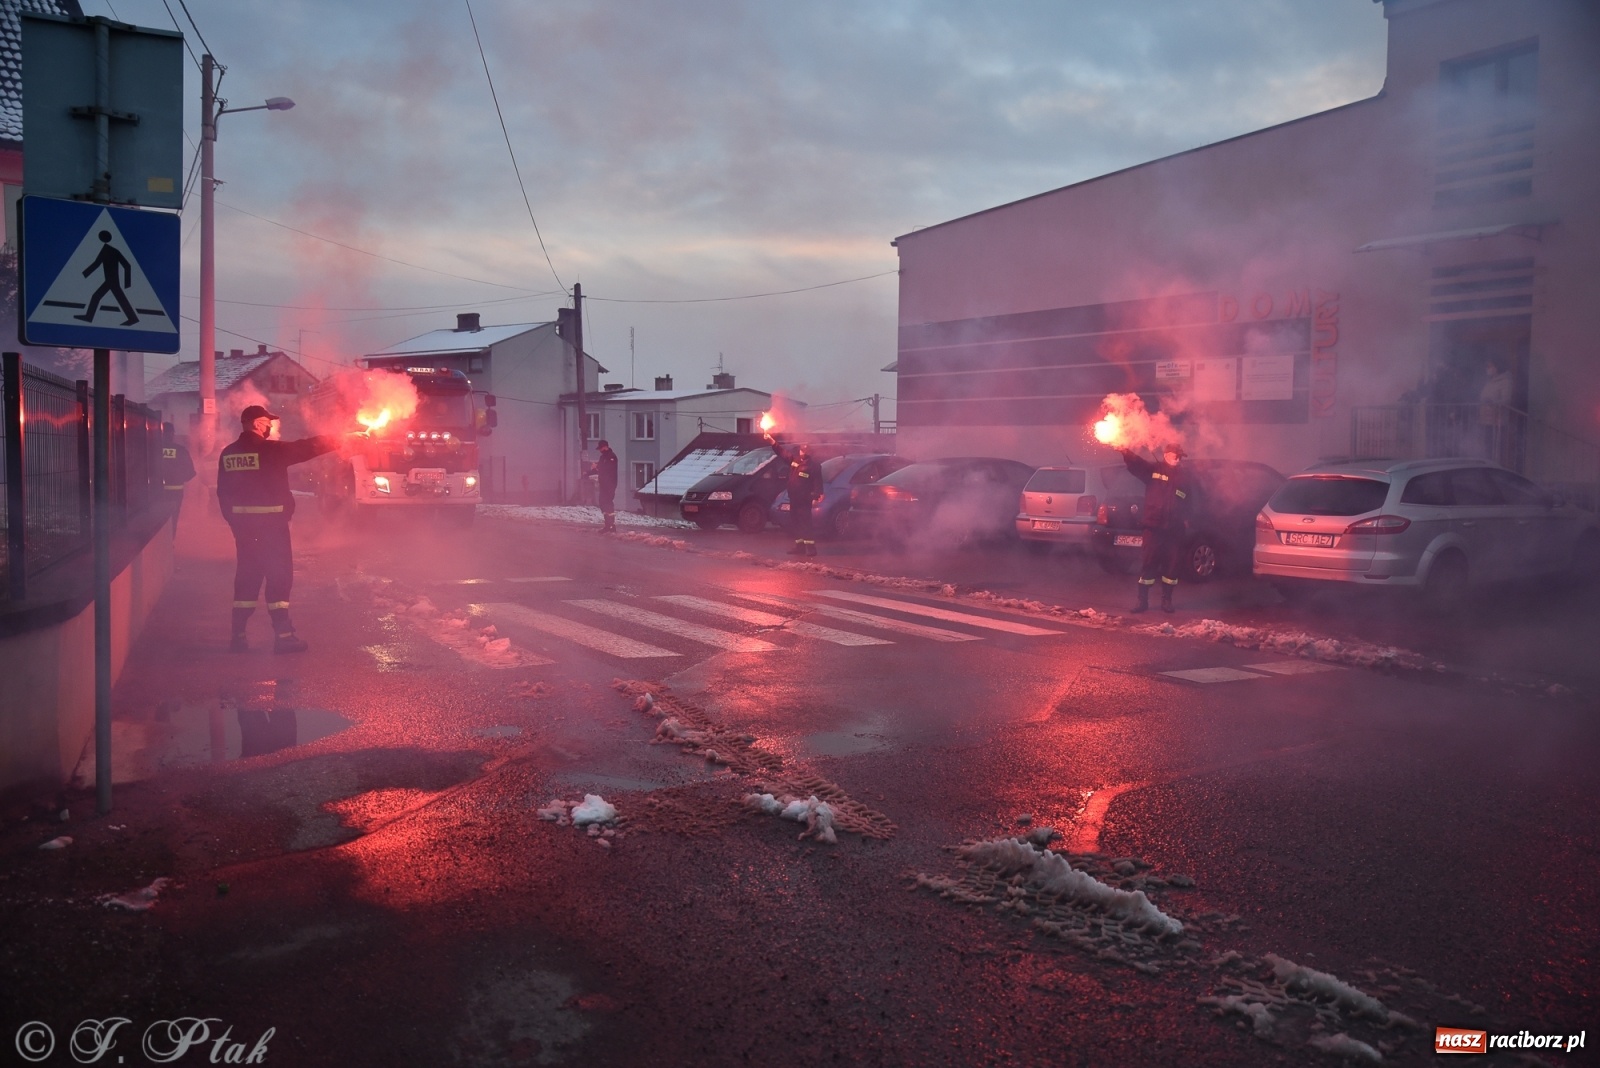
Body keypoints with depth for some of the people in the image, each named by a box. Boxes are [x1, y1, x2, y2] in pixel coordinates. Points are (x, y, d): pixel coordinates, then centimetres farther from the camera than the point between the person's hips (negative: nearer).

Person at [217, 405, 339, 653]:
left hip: (243, 524, 6)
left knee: (247, 576, 12)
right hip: (271, 522, -6)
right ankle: (283, 635, -4)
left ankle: (239, 635, 14)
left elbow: (223, 492, 9)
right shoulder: (270, 450, -12)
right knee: (279, 576, -2)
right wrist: (339, 440, 0)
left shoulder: (228, 454, 7)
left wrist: (233, 520, 16)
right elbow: (306, 448, -9)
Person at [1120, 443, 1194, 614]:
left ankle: (1167, 600, 18)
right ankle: (1142, 600, 5)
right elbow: (1137, 463, -13)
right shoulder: (1154, 470, 4)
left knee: (1171, 564, 6)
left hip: (1174, 529, 3)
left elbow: (1190, 501, 15)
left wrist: (1185, 518, 1)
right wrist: (1126, 452, -32)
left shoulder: (1185, 476, 12)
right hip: (1153, 526, -3)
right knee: (1149, 563, -1)